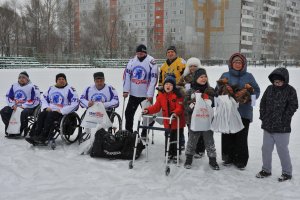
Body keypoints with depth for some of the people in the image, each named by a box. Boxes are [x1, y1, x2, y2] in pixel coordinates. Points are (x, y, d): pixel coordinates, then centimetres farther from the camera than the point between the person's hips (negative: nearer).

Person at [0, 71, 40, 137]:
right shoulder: (14, 86, 13)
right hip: (15, 107, 6)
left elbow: (36, 100, -13)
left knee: (24, 113, -37)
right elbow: (8, 97, 14)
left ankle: (19, 131, -22)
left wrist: (23, 106, -16)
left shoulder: (32, 87, -6)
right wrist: (13, 105, -6)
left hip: (28, 107, -6)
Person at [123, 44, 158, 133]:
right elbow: (127, 74, 5)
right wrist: (126, 90, -1)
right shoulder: (132, 61, 3)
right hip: (133, 93, 4)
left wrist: (150, 94, -15)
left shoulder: (151, 62, -11)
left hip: (146, 95, -4)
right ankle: (128, 131, 22)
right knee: (128, 112, 7)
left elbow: (153, 79, -13)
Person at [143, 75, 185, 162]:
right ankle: (169, 154, 26)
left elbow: (180, 107, -19)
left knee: (176, 139, 9)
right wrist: (148, 110, -13)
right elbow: (156, 107, 1)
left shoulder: (178, 95, -13)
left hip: (177, 121, -4)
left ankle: (176, 155, 24)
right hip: (167, 122, 4)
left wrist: (175, 113, -39)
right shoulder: (161, 95, 1)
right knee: (168, 139, 11)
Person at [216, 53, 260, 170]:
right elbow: (217, 91, 9)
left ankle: (241, 160, 11)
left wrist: (249, 95, -12)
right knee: (227, 135, 5)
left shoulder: (249, 76, 7)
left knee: (241, 137, -1)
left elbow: (257, 91, 7)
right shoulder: (225, 76, 9)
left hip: (244, 112, -1)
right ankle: (228, 157, 20)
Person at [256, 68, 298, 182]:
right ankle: (266, 170, 28)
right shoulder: (270, 89, 7)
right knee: (266, 149, 12)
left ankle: (287, 173, 19)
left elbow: (293, 106, -9)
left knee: (282, 150, 2)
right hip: (267, 126, 5)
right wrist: (263, 116, 4)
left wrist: (283, 120, -12)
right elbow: (263, 103, 13)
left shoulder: (290, 91, -6)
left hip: (282, 129, -5)